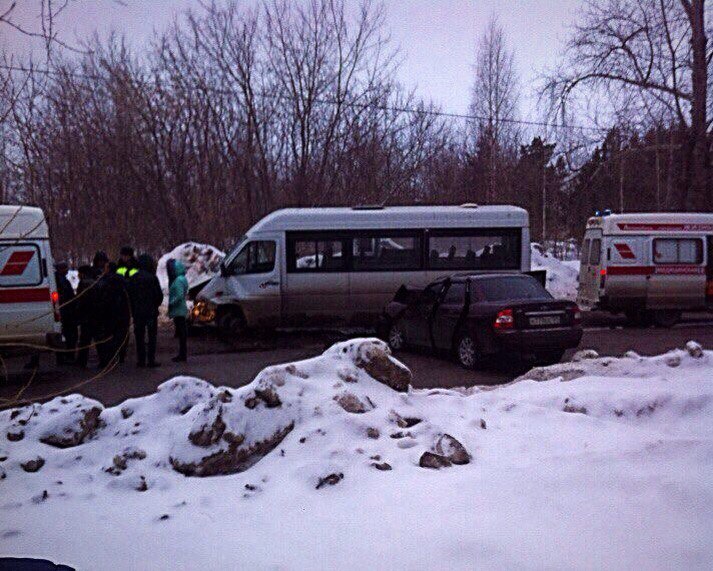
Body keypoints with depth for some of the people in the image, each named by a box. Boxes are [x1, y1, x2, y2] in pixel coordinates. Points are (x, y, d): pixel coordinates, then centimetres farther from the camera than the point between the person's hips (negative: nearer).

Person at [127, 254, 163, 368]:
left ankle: (140, 360, 9)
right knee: (152, 336, 2)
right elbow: (159, 295, -8)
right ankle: (151, 360, -1)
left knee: (139, 337, 9)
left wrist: (133, 309, 13)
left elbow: (128, 295, 5)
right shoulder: (152, 278, -10)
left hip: (137, 312, 4)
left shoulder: (132, 279, 3)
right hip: (151, 311, -4)